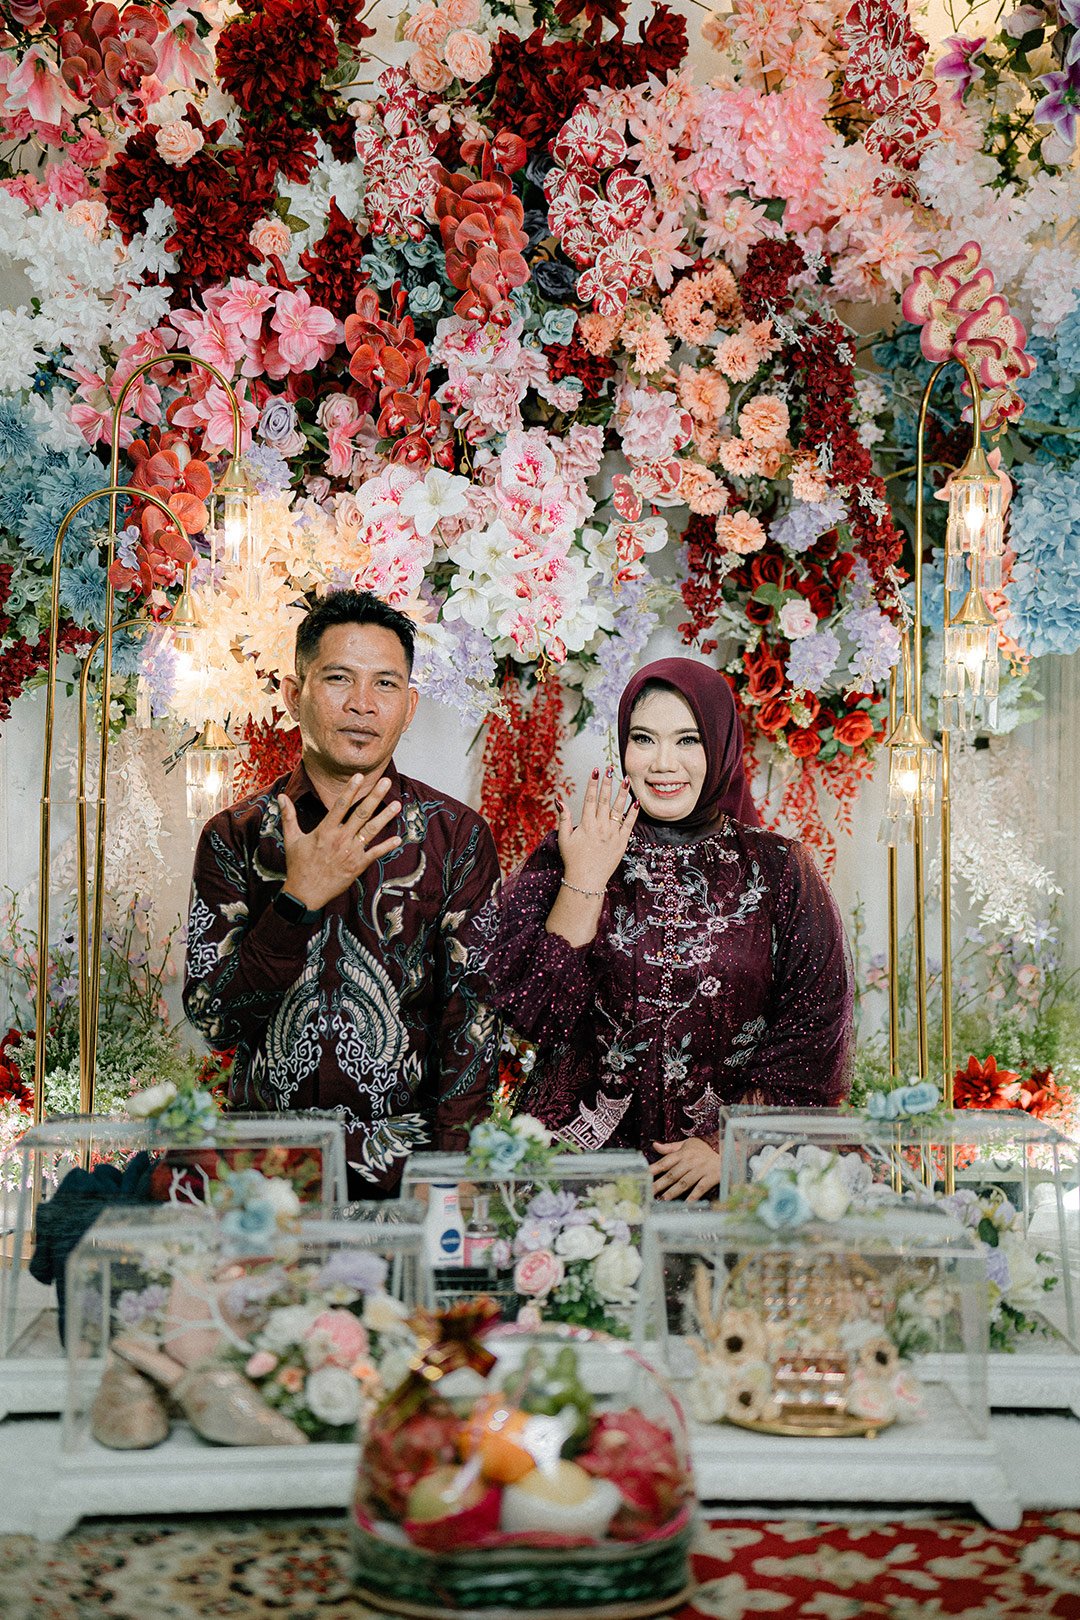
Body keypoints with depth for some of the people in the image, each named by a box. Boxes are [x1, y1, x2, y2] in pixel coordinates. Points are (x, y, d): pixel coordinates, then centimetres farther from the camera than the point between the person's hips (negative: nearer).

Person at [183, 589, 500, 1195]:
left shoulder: (458, 836, 3)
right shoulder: (235, 836, 5)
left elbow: (473, 1015, 0)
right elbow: (215, 1020, -3)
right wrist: (299, 900, -16)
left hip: (405, 1166, -1)